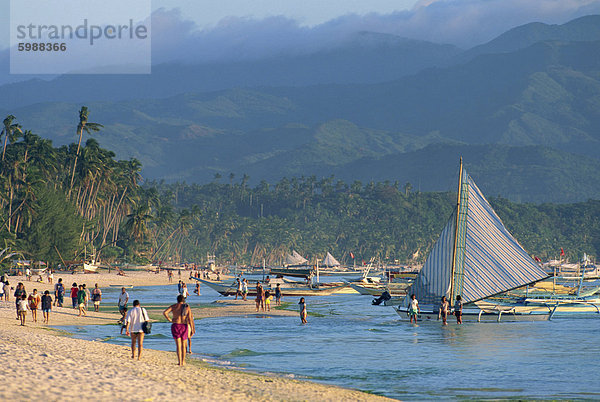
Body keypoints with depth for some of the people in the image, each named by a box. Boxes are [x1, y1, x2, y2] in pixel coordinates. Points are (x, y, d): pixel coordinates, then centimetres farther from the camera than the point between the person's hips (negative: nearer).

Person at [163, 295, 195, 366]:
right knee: (183, 345, 16)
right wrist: (192, 329, -3)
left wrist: (170, 320, 0)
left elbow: (165, 312, -12)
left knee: (178, 345, 2)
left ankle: (179, 362, -4)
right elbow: (190, 319, -4)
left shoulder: (173, 306, 1)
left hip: (175, 326, -1)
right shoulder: (187, 307, 1)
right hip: (184, 326, 1)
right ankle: (183, 361, 20)